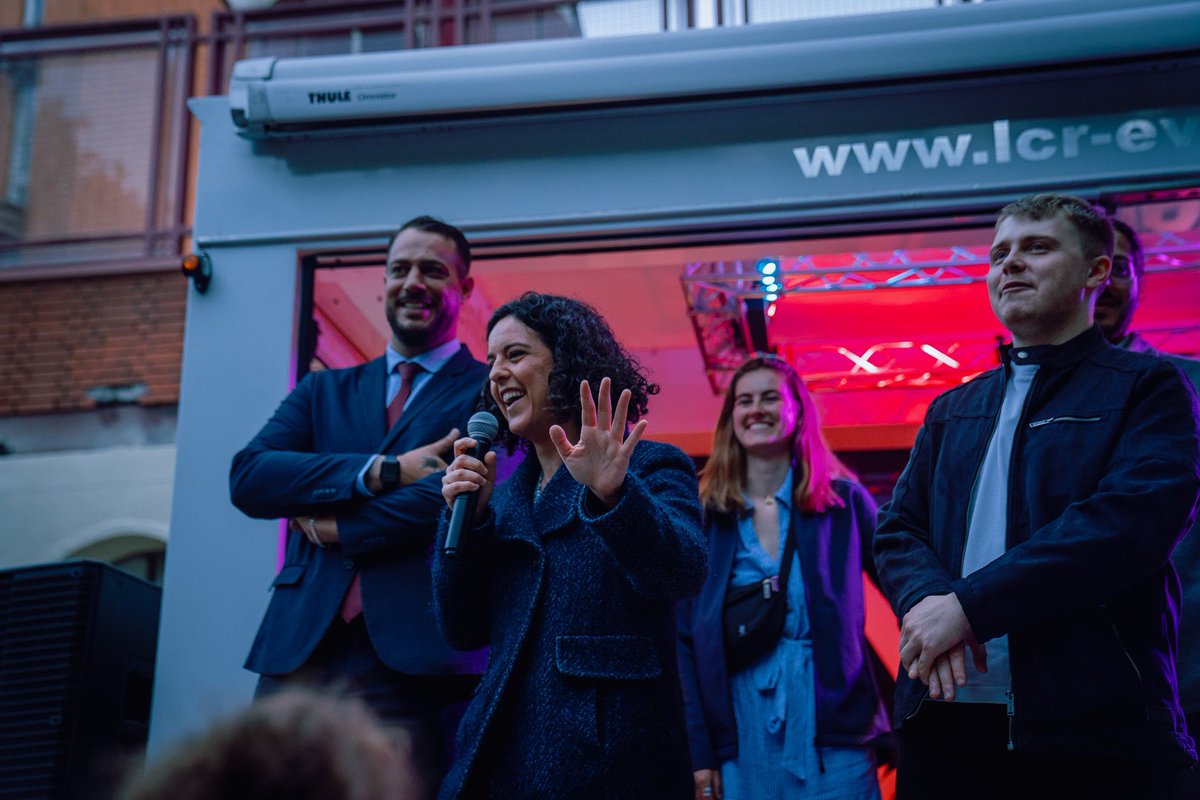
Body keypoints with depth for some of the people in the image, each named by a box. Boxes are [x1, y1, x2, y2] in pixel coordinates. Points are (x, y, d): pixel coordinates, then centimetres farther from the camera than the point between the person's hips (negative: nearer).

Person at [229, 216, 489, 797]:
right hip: (299, 650, 4)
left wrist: (336, 526, -5)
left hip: (410, 661, -4)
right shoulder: (324, 391, 18)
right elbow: (247, 477, 1)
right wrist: (382, 471, -10)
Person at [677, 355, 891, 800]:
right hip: (740, 743, 1)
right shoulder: (704, 514, 5)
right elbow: (684, 638, 3)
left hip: (833, 738, 0)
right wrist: (698, 753, -3)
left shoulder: (843, 500, 5)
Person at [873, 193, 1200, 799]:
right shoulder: (951, 410, 19)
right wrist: (926, 600, -13)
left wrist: (968, 604, -18)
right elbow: (897, 529, 11)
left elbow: (1133, 520, -14)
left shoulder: (1148, 388, 2)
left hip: (1094, 730, -4)